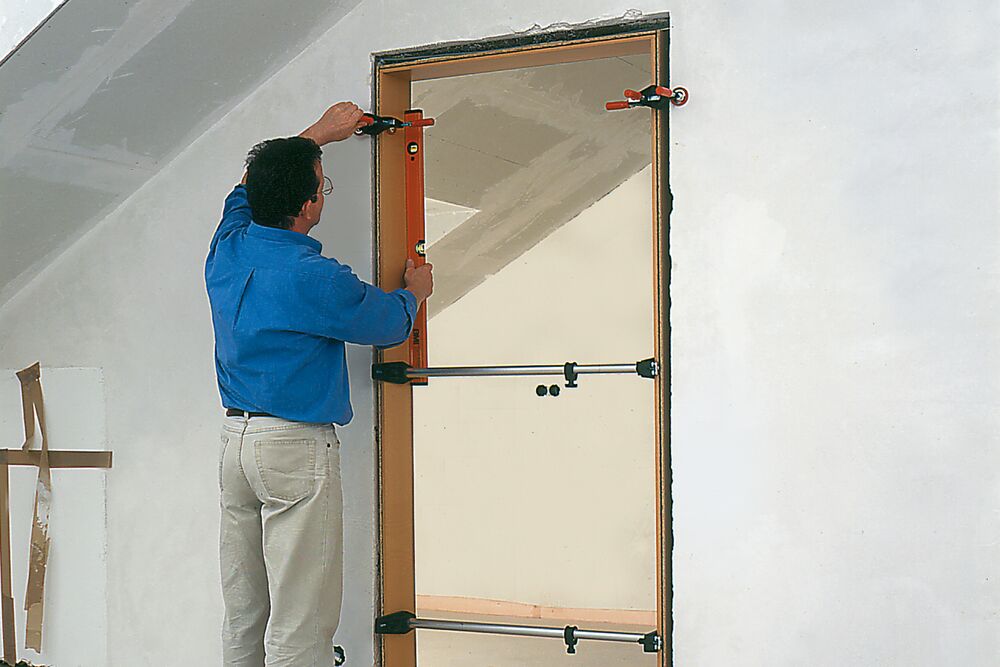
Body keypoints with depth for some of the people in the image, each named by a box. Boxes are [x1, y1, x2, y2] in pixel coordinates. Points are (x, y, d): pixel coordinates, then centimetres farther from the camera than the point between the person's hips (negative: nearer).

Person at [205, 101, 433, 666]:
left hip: (236, 441, 8)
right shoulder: (316, 279, -17)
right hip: (297, 449, -8)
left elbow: (250, 190, 25)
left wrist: (319, 134, 34)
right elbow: (389, 322, 0)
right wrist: (415, 290, 23)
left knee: (243, 613, 13)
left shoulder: (227, 250, 3)